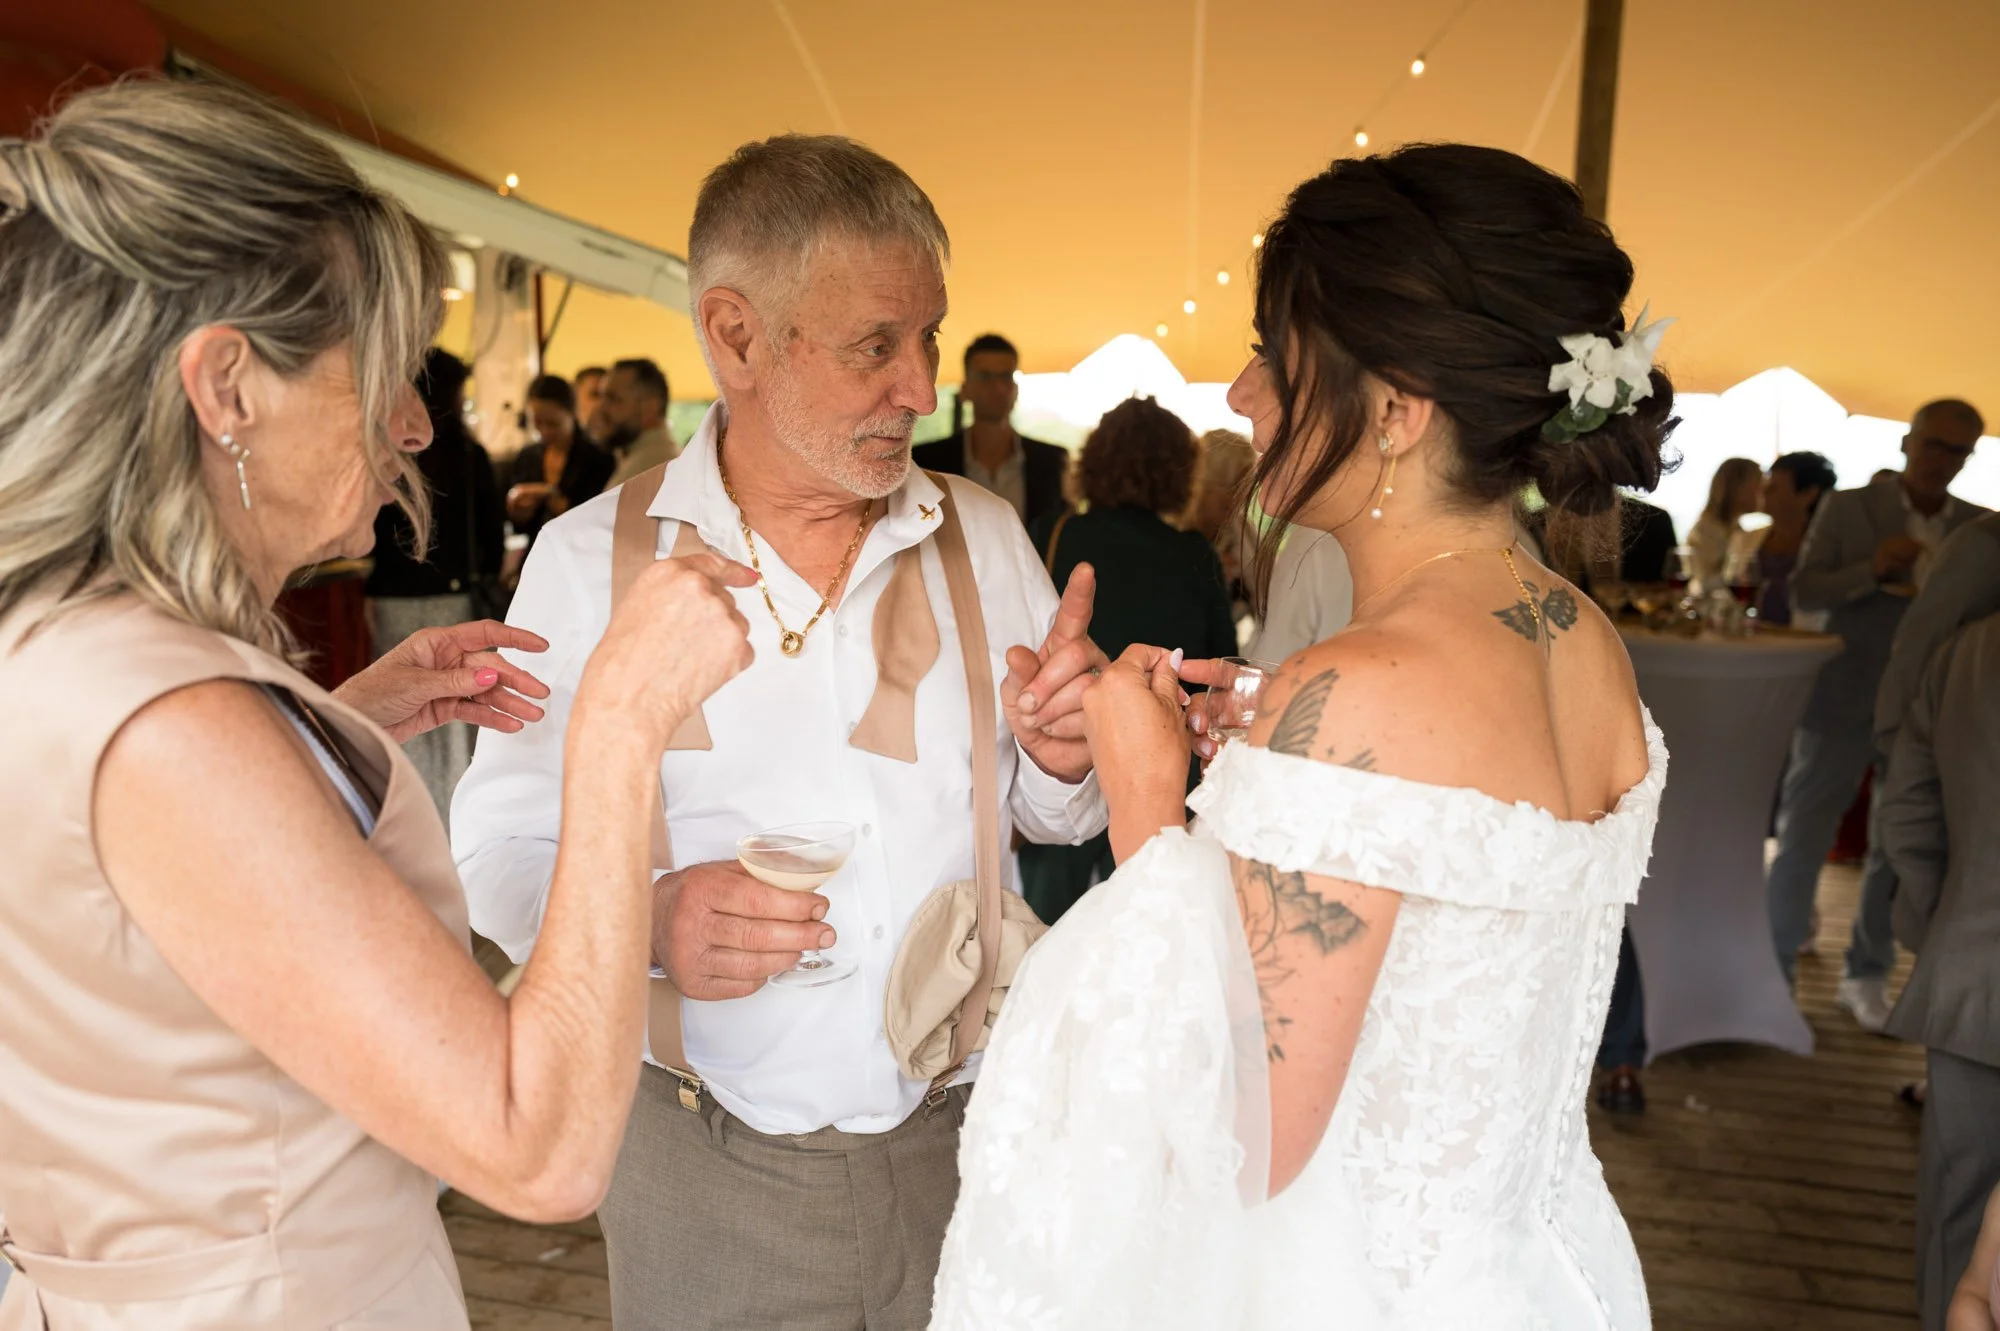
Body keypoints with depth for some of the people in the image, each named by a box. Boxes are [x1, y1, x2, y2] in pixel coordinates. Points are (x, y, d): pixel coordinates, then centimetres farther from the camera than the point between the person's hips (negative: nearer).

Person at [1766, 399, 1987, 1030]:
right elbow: (1802, 593, -6)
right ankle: (1773, 971, 15)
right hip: (1840, 702, -3)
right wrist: (1872, 570, -21)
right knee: (1801, 842, 2)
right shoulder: (1846, 507, -2)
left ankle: (1867, 977, 27)